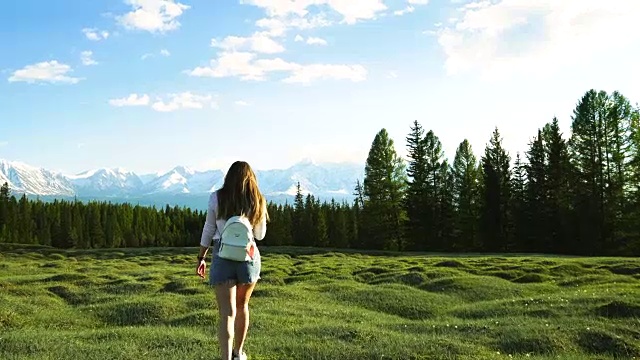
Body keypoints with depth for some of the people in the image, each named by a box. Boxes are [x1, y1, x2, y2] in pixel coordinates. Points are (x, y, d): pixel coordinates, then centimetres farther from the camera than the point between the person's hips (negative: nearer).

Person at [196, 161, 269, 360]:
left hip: (222, 256, -2)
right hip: (249, 255, 2)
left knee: (227, 313, -5)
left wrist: (201, 257, 12)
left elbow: (209, 229, 2)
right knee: (242, 306, 21)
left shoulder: (217, 197, -2)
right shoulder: (258, 201, 0)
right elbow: (260, 235, 10)